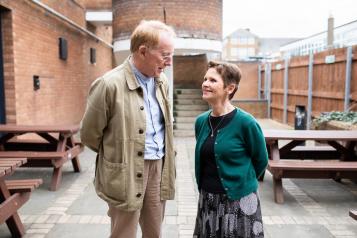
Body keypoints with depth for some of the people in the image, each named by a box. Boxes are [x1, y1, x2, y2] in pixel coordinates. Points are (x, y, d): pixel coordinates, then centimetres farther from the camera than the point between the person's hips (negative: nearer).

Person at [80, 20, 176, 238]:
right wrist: (118, 154, 6)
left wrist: (163, 159, 15)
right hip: (127, 173, -6)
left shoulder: (162, 81, 4)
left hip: (158, 167, 6)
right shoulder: (110, 84, -18)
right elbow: (89, 135, -8)